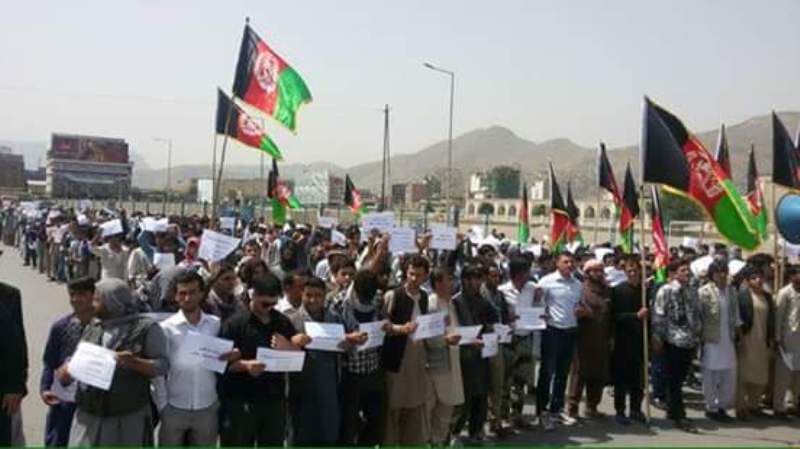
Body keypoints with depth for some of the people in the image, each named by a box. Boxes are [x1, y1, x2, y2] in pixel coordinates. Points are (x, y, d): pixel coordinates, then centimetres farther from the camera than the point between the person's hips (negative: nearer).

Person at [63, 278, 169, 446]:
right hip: (89, 418, 4)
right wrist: (66, 371, -5)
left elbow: (163, 365, -8)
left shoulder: (146, 328, -5)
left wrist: (135, 362, -24)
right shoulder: (91, 328, 10)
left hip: (129, 419, -4)